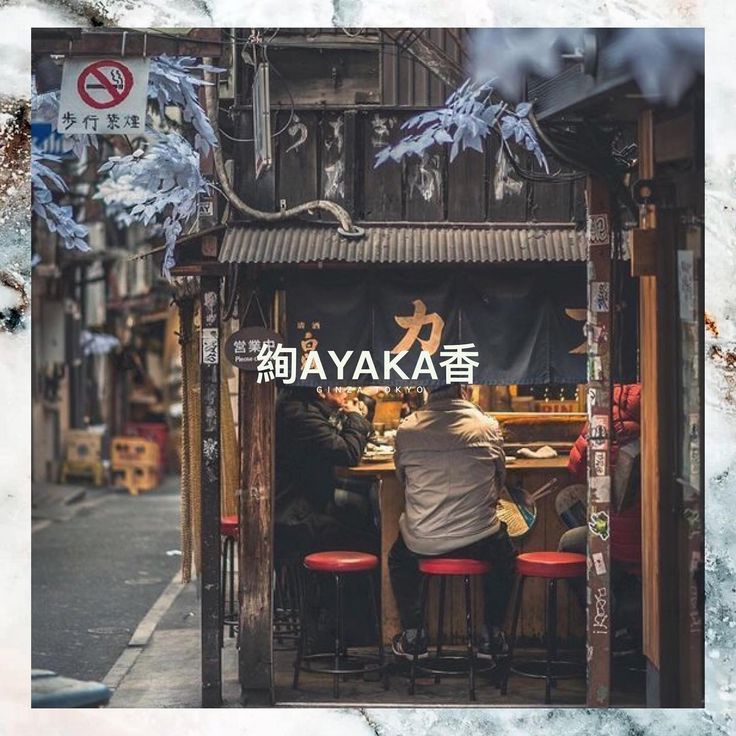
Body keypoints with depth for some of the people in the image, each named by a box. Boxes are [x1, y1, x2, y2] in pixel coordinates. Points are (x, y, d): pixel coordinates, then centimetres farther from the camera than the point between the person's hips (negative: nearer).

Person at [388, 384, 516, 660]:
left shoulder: (406, 429, -7)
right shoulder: (487, 427, -8)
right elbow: (500, 479, 7)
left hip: (422, 543, 1)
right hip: (477, 540, -1)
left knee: (399, 556, 36)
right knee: (504, 555, 34)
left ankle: (412, 635, 33)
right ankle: (492, 636, 30)